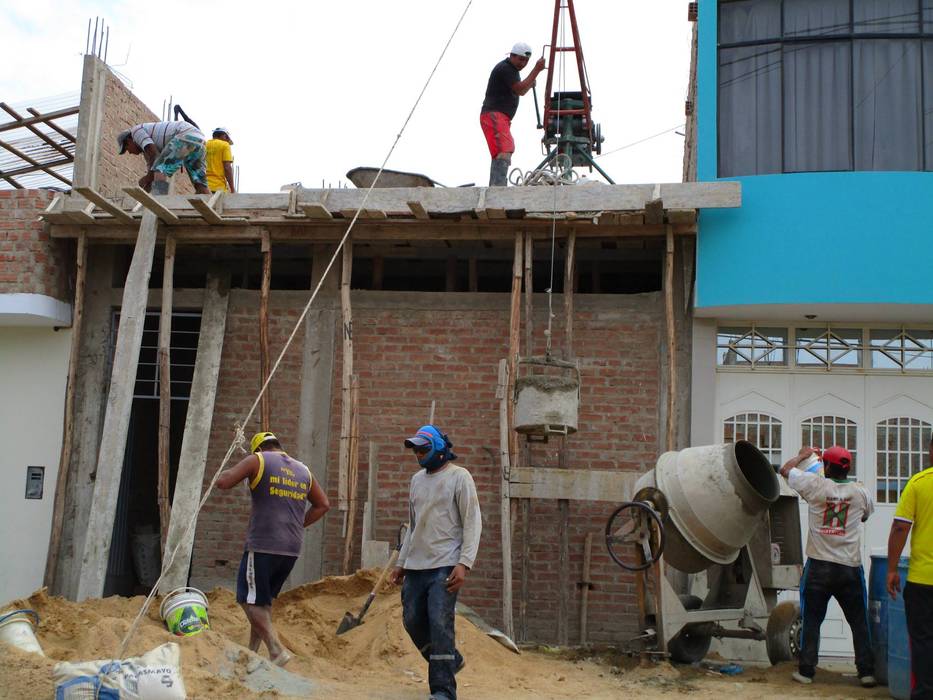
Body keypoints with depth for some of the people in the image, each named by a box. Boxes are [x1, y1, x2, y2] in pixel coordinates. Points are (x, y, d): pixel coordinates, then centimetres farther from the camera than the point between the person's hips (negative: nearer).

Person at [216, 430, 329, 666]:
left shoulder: (258, 461, 0)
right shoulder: (303, 470, 17)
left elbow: (223, 482, -9)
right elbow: (323, 505, 21)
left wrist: (231, 471, 12)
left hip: (262, 545, -6)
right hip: (292, 548, 6)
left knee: (251, 600, -1)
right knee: (264, 600, 19)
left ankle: (277, 650, -14)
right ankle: (252, 651, 20)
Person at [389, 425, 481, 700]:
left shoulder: (459, 476, -5)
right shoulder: (417, 479, 16)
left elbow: (473, 523, -10)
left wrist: (464, 563, -19)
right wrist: (401, 562, 19)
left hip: (444, 566, -7)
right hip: (415, 566, 7)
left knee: (440, 624, -12)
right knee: (413, 621, 8)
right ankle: (450, 660, 29)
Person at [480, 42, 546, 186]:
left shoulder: (512, 69, 21)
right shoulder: (504, 68, -10)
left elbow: (520, 91, 30)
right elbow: (520, 90, -18)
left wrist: (530, 84, 9)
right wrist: (537, 70, -18)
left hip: (502, 118, 11)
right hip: (494, 115, -11)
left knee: (498, 154, 13)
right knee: (504, 152, -27)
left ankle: (493, 188, 18)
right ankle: (498, 186, -39)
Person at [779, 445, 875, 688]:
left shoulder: (815, 485, -8)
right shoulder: (861, 492, -1)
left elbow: (785, 470, 7)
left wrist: (803, 455, 25)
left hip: (819, 567, -1)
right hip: (850, 568, 1)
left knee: (811, 620, 8)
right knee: (859, 622, 11)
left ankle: (806, 670, 11)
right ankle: (866, 672, 12)